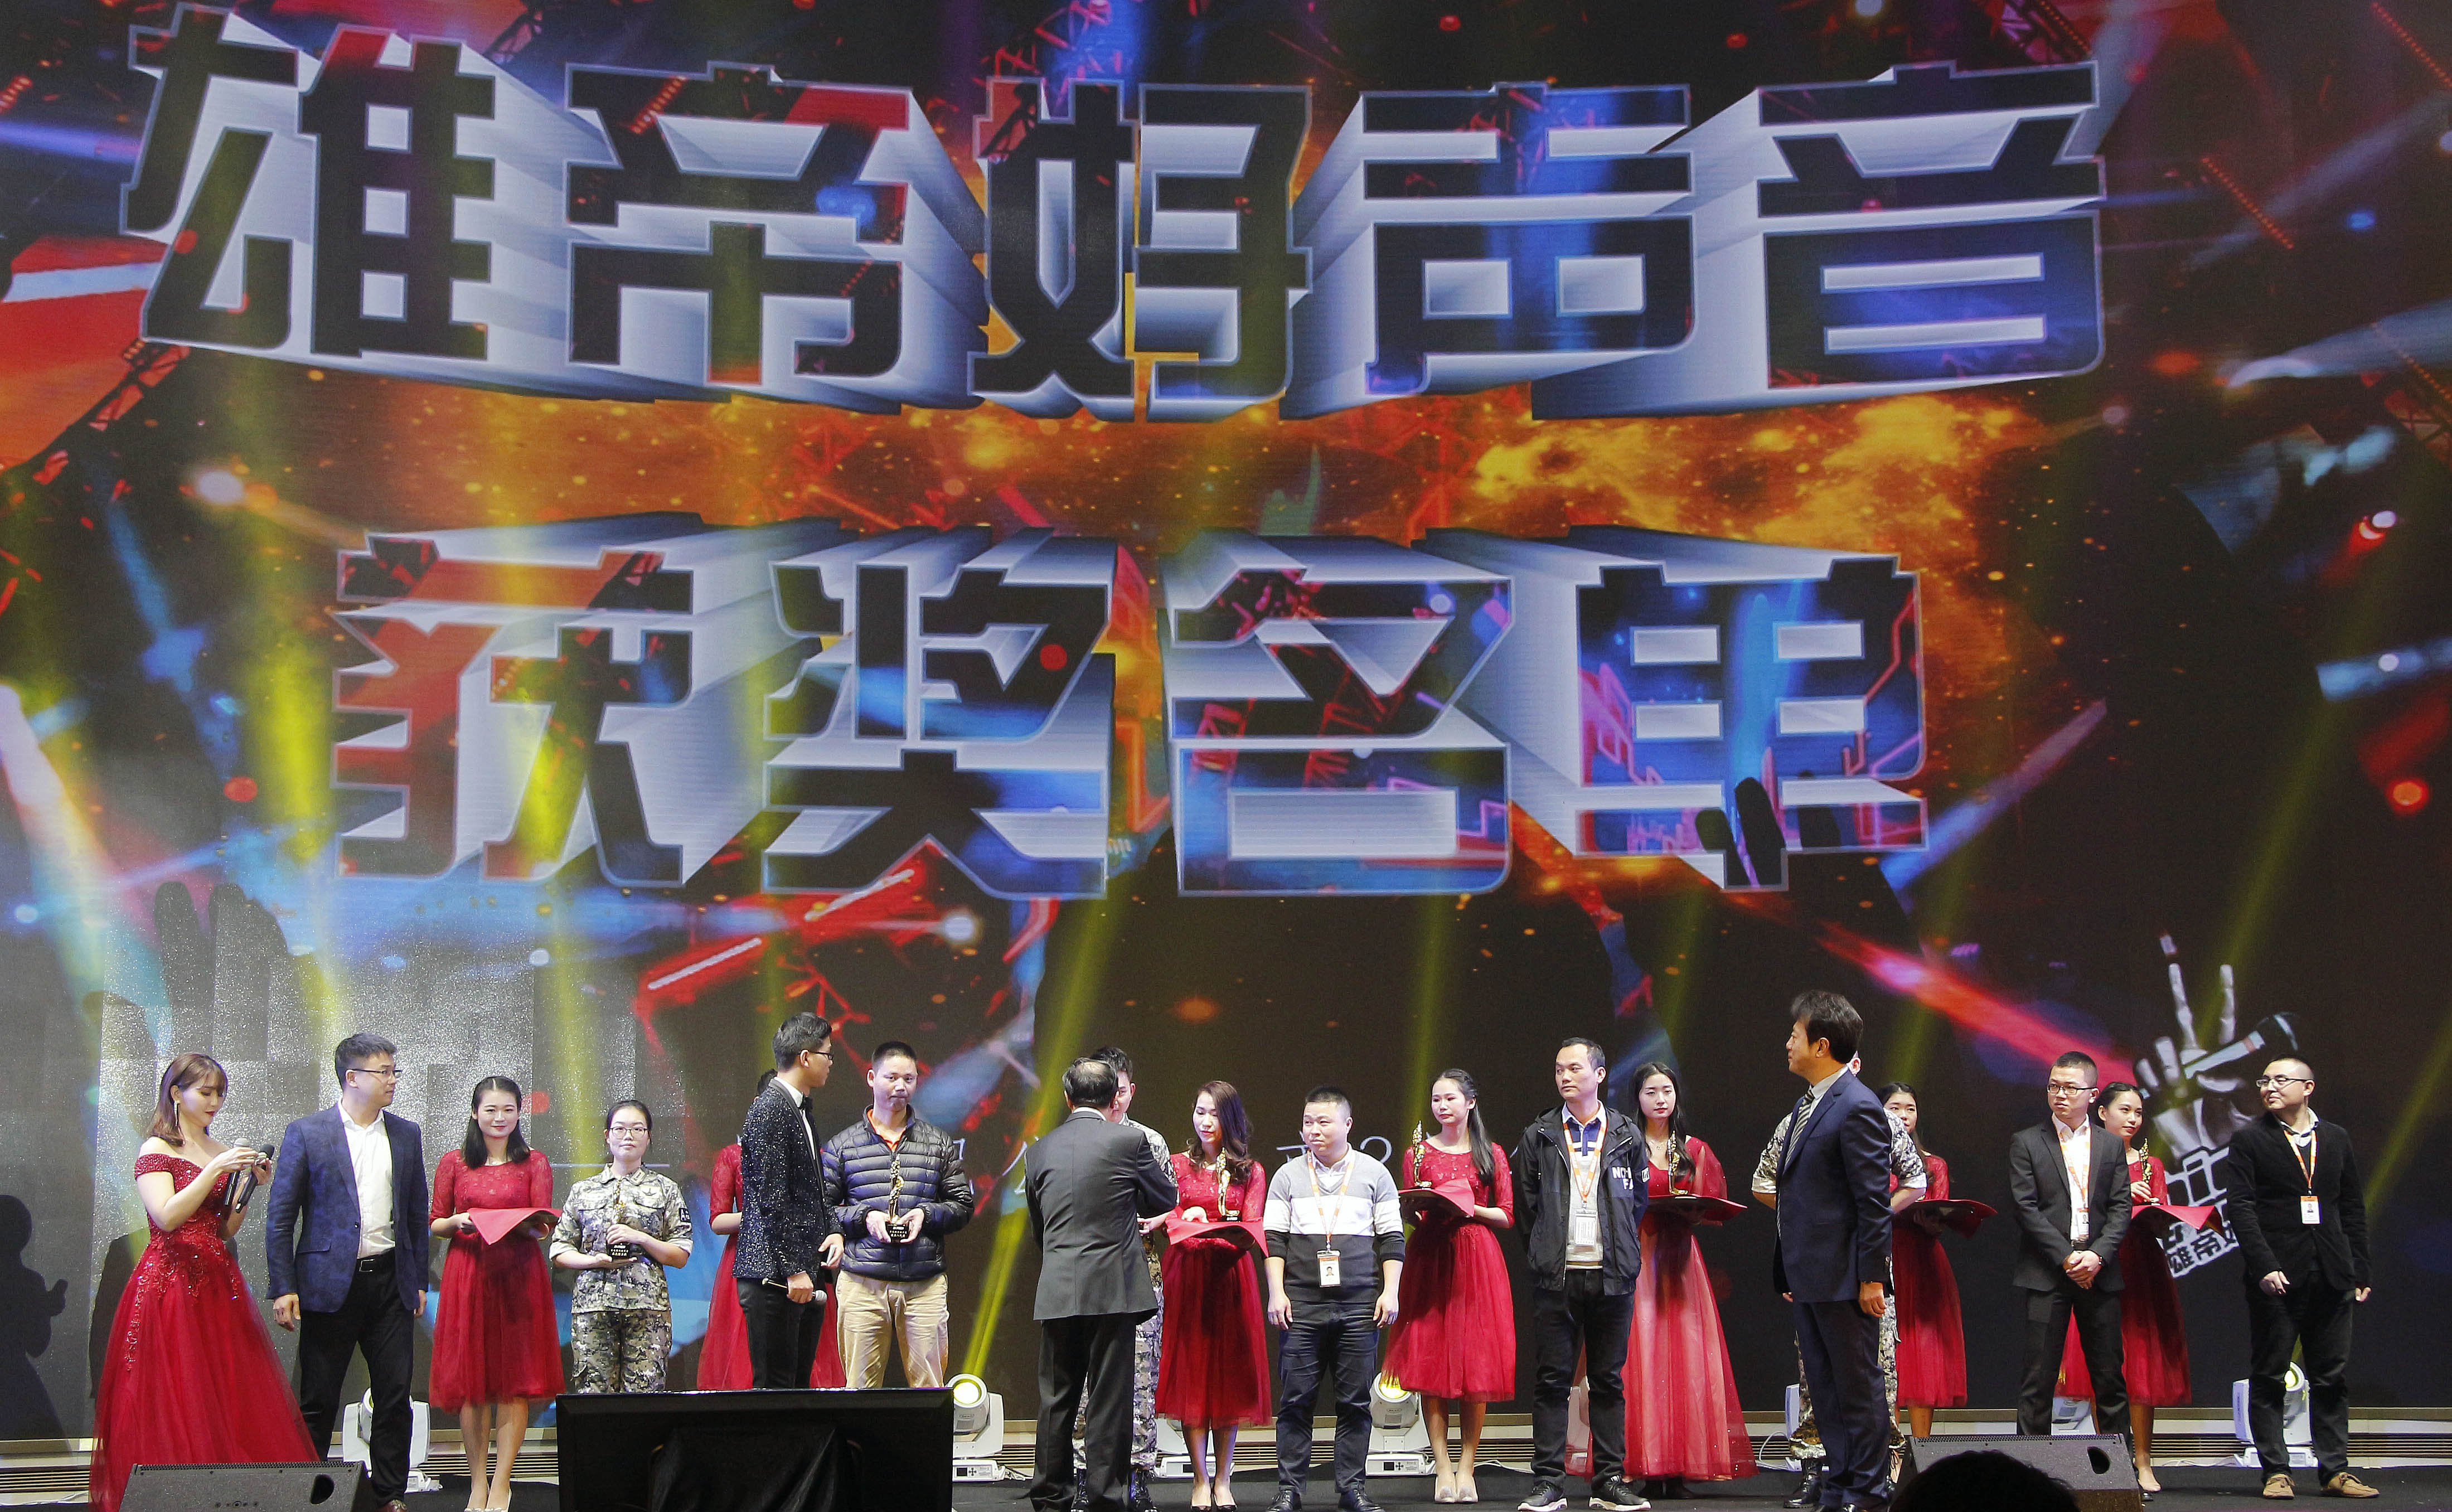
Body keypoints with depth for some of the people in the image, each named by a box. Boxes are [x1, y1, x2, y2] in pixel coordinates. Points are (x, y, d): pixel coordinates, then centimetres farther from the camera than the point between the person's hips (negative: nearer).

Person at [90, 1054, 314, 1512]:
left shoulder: (223, 1153, 15)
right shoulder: (156, 1150, -3)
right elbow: (167, 1218, -17)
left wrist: (247, 1185, 0)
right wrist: (215, 1170, -20)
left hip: (218, 1283, 6)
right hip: (171, 1282, -6)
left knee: (230, 1395, 1)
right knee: (171, 1402, -5)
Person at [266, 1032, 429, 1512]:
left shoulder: (406, 1135, 10)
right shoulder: (306, 1133, -2)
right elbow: (280, 1217, -2)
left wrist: (419, 1280, 12)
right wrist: (283, 1288, -8)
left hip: (390, 1280, 3)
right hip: (330, 1284, -3)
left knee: (395, 1396, 3)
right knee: (318, 1401, 2)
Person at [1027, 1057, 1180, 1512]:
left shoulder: (1039, 1150, 7)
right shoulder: (1128, 1141, -5)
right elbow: (1165, 1201, 7)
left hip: (1056, 1291, 4)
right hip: (1113, 1287, -4)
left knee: (1057, 1397, 10)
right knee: (1109, 1399, 0)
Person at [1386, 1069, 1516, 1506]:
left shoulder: (1490, 1155, 9)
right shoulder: (1419, 1152, 10)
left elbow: (1508, 1216, 5)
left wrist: (1472, 1210, -11)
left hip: (1478, 1259, 0)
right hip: (1430, 1259, 0)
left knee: (1477, 1363, -4)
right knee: (1432, 1360, -5)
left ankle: (1467, 1468, 1)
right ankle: (1443, 1468, -2)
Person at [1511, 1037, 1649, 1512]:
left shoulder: (1627, 1136, 8)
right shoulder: (1539, 1137, 7)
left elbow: (1640, 1202, 12)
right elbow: (1524, 1205, 9)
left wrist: (1623, 1255, 7)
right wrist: (1542, 1255, 5)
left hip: (1612, 1276, 1)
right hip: (1556, 1276, 0)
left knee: (1609, 1380, 5)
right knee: (1552, 1380, 0)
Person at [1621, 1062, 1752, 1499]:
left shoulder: (1695, 1150, 15)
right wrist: (1640, 1211, -17)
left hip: (1678, 1262, 3)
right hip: (1634, 1261, -3)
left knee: (1685, 1356, -4)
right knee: (1640, 1355, -9)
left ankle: (1681, 1468, -3)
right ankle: (1646, 1468, -9)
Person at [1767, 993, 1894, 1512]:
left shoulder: (1858, 1109, -16)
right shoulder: (1808, 1104, 14)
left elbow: (1875, 1203, -17)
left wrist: (1871, 1278, -17)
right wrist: (1789, 1269, 18)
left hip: (1843, 1277, -10)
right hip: (1809, 1273, 10)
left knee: (1858, 1388, 0)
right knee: (1824, 1388, 14)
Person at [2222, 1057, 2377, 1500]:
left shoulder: (2336, 1139, 12)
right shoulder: (2249, 1141, 2)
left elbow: (2353, 1208, 13)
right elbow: (2240, 1207, -6)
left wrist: (2359, 1270, 6)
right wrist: (2264, 1267, -16)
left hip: (2330, 1278, 3)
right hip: (2277, 1279, -3)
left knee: (2332, 1379, 6)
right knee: (2268, 1378, 0)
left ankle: (2335, 1469, 12)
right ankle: (2276, 1471, 5)